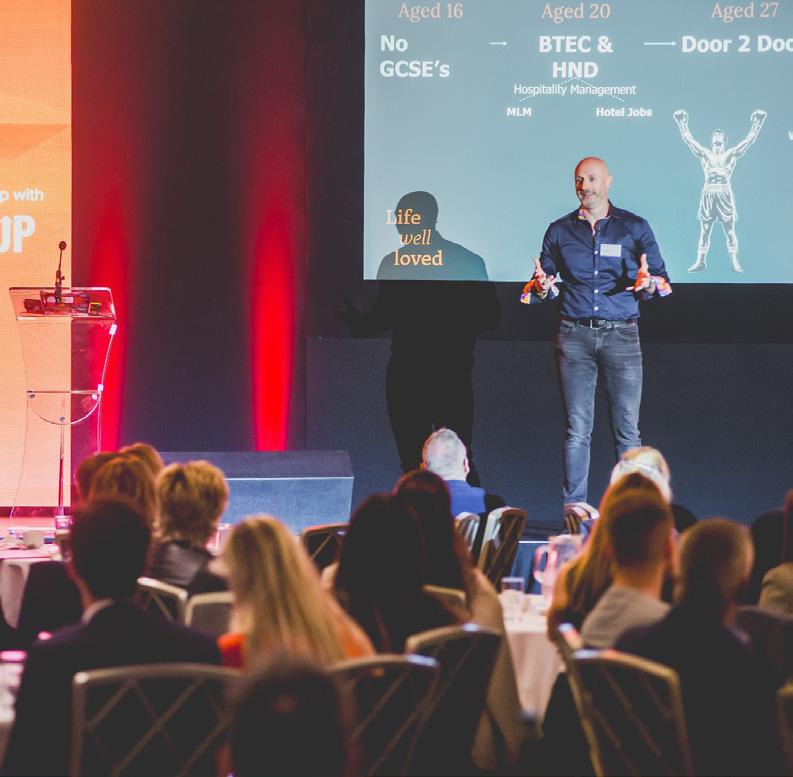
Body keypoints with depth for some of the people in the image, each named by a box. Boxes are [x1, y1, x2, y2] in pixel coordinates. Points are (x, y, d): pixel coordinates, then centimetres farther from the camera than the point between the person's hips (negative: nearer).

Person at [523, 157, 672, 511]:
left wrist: (648, 283, -15)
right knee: (576, 430, -1)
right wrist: (542, 286, -9)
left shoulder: (634, 227, 8)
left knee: (627, 430, -4)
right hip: (574, 335, 1)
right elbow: (542, 285, 15)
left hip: (621, 335, -1)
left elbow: (663, 281, 8)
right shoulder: (560, 230, 12)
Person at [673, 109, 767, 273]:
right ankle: (700, 261, 8)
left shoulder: (731, 154, 5)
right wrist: (682, 123, 7)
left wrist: (757, 123, 0)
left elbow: (749, 139, 3)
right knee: (704, 230, 4)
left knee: (729, 231, -1)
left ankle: (735, 262, 1)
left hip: (725, 196, -2)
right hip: (708, 195, 2)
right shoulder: (705, 154, 9)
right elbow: (688, 139, 9)